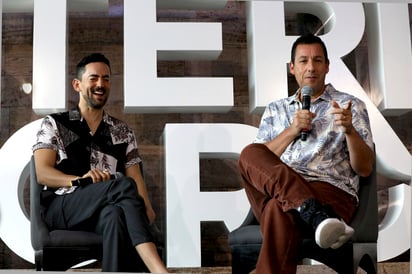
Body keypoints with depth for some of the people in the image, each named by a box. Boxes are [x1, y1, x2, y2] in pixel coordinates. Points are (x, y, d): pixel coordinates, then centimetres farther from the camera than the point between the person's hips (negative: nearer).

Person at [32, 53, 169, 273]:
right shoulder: (54, 124, 11)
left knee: (116, 215, -39)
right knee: (123, 185, -33)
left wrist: (146, 208, -16)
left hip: (107, 211, 2)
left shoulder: (122, 132, 19)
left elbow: (135, 176, 7)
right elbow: (42, 173, -2)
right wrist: (80, 180, -22)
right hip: (62, 206, -2)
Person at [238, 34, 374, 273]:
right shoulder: (275, 109, 26)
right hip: (275, 190, 4)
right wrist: (292, 130, 0)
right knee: (249, 153, -29)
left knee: (280, 209, -38)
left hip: (331, 191, -3)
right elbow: (258, 161, 13)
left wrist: (349, 130, -10)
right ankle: (315, 215, -44)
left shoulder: (350, 105, 16)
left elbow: (365, 169, 8)